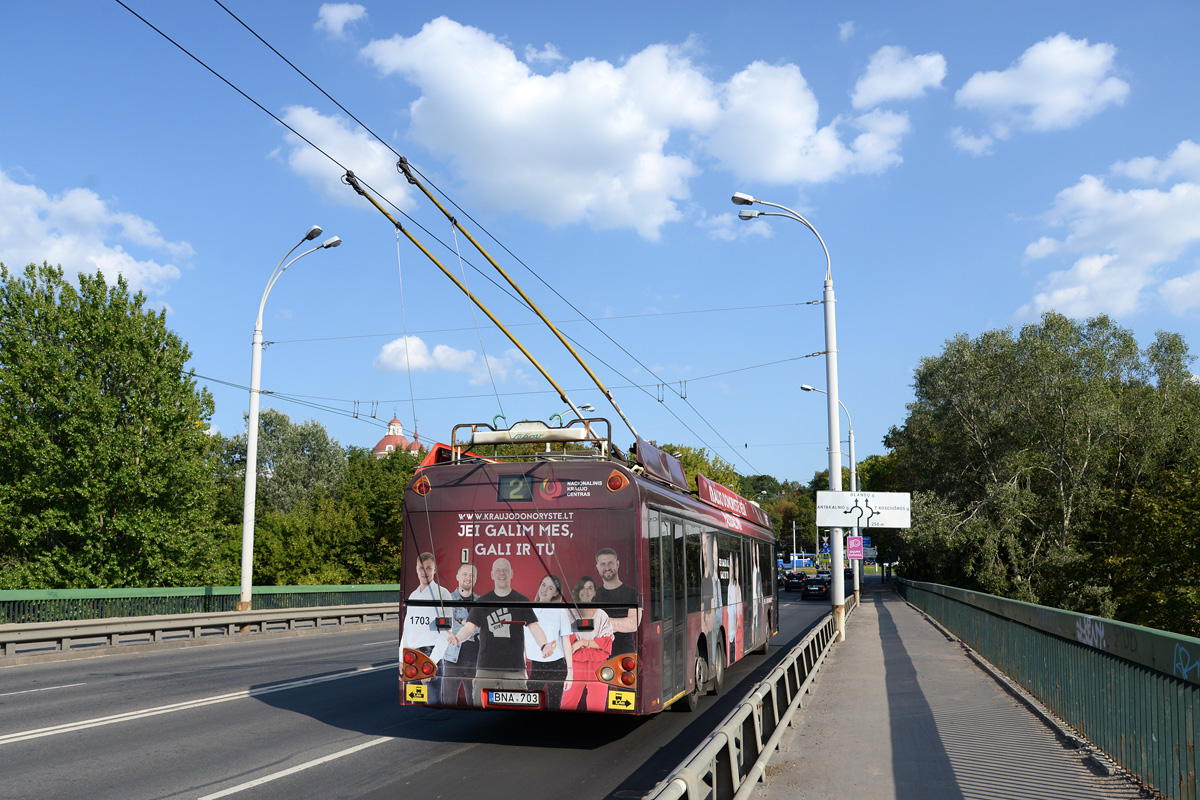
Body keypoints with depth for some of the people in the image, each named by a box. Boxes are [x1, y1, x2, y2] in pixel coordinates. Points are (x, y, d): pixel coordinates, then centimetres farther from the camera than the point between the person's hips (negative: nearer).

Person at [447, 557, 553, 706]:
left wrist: (544, 645, -20)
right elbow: (470, 627, 4)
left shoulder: (522, 601, 7)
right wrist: (457, 638, -18)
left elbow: (534, 627, 0)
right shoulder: (483, 602, 11)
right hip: (486, 667, 1)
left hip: (514, 668, -1)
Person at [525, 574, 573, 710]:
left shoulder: (560, 611, 0)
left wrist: (570, 669, -3)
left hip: (557, 666, -1)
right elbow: (523, 642, 9)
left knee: (554, 705, 2)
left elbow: (566, 641, 1)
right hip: (535, 666, 1)